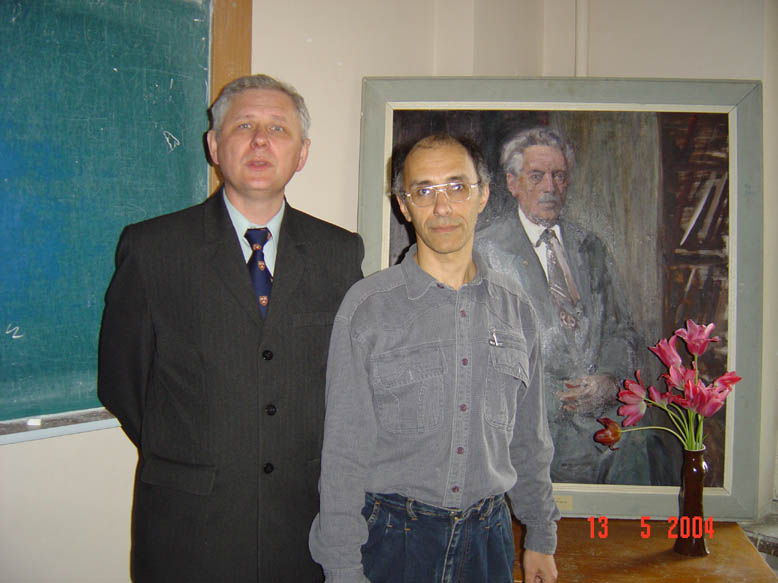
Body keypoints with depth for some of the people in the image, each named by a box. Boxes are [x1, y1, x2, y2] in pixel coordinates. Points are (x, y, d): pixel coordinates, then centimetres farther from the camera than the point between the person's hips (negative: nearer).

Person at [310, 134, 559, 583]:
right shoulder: (367, 306, -11)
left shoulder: (515, 307, 1)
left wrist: (542, 538, 12)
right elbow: (343, 449, -10)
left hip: (488, 536, 4)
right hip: (393, 536, -3)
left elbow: (529, 437, 9)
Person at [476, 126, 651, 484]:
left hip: (608, 414, 4)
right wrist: (558, 396, -10)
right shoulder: (487, 250, 2)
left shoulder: (590, 248, 18)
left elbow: (621, 330, 18)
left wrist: (612, 379, -3)